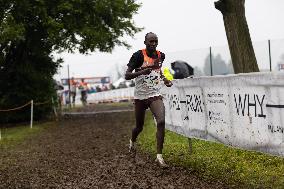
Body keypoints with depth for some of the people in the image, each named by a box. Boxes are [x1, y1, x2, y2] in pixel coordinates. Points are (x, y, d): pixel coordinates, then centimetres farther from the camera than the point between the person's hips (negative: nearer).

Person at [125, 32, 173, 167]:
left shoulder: (161, 56, 3)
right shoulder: (138, 55, -13)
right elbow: (127, 76, -17)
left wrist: (165, 80, 9)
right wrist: (142, 71, -32)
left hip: (155, 95, 2)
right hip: (140, 95, -2)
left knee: (161, 122, -20)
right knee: (139, 126, 13)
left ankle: (159, 156, -15)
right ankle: (132, 142, 49)